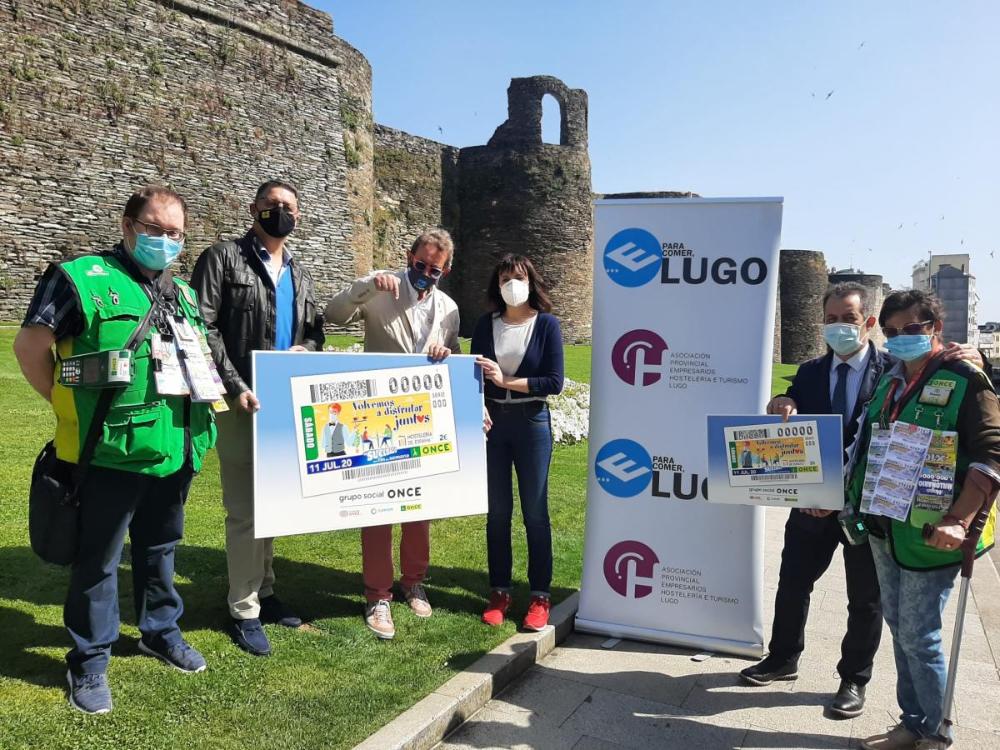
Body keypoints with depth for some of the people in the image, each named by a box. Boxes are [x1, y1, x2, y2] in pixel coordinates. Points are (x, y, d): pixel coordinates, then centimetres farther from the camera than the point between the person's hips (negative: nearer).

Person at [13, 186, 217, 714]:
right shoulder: (82, 279, -8)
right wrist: (72, 410, -4)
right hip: (110, 452, -6)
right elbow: (30, 347, -7)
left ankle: (160, 631, 39)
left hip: (175, 452, 6)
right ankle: (90, 661, 25)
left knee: (160, 548, 21)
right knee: (98, 559, 8)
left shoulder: (184, 294, 13)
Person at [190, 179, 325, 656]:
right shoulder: (223, 258, -3)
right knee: (244, 508, -1)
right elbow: (203, 329, -11)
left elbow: (315, 330, 21)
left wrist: (306, 349, -4)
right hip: (241, 402, -6)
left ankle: (264, 591, 29)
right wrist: (236, 387, -19)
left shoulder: (299, 274, 16)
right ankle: (245, 611, 11)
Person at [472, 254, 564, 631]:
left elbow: (554, 382, -9)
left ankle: (540, 596, 15)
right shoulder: (486, 324, 5)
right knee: (497, 511, 9)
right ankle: (499, 592, 20)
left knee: (535, 512, 4)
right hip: (492, 422, 3)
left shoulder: (547, 324, -3)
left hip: (532, 423, -2)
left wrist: (506, 381, -13)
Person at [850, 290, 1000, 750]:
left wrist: (958, 521, -27)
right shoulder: (890, 382, 11)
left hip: (927, 536, -7)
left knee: (919, 636, 1)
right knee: (899, 628, 16)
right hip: (884, 529, 7)